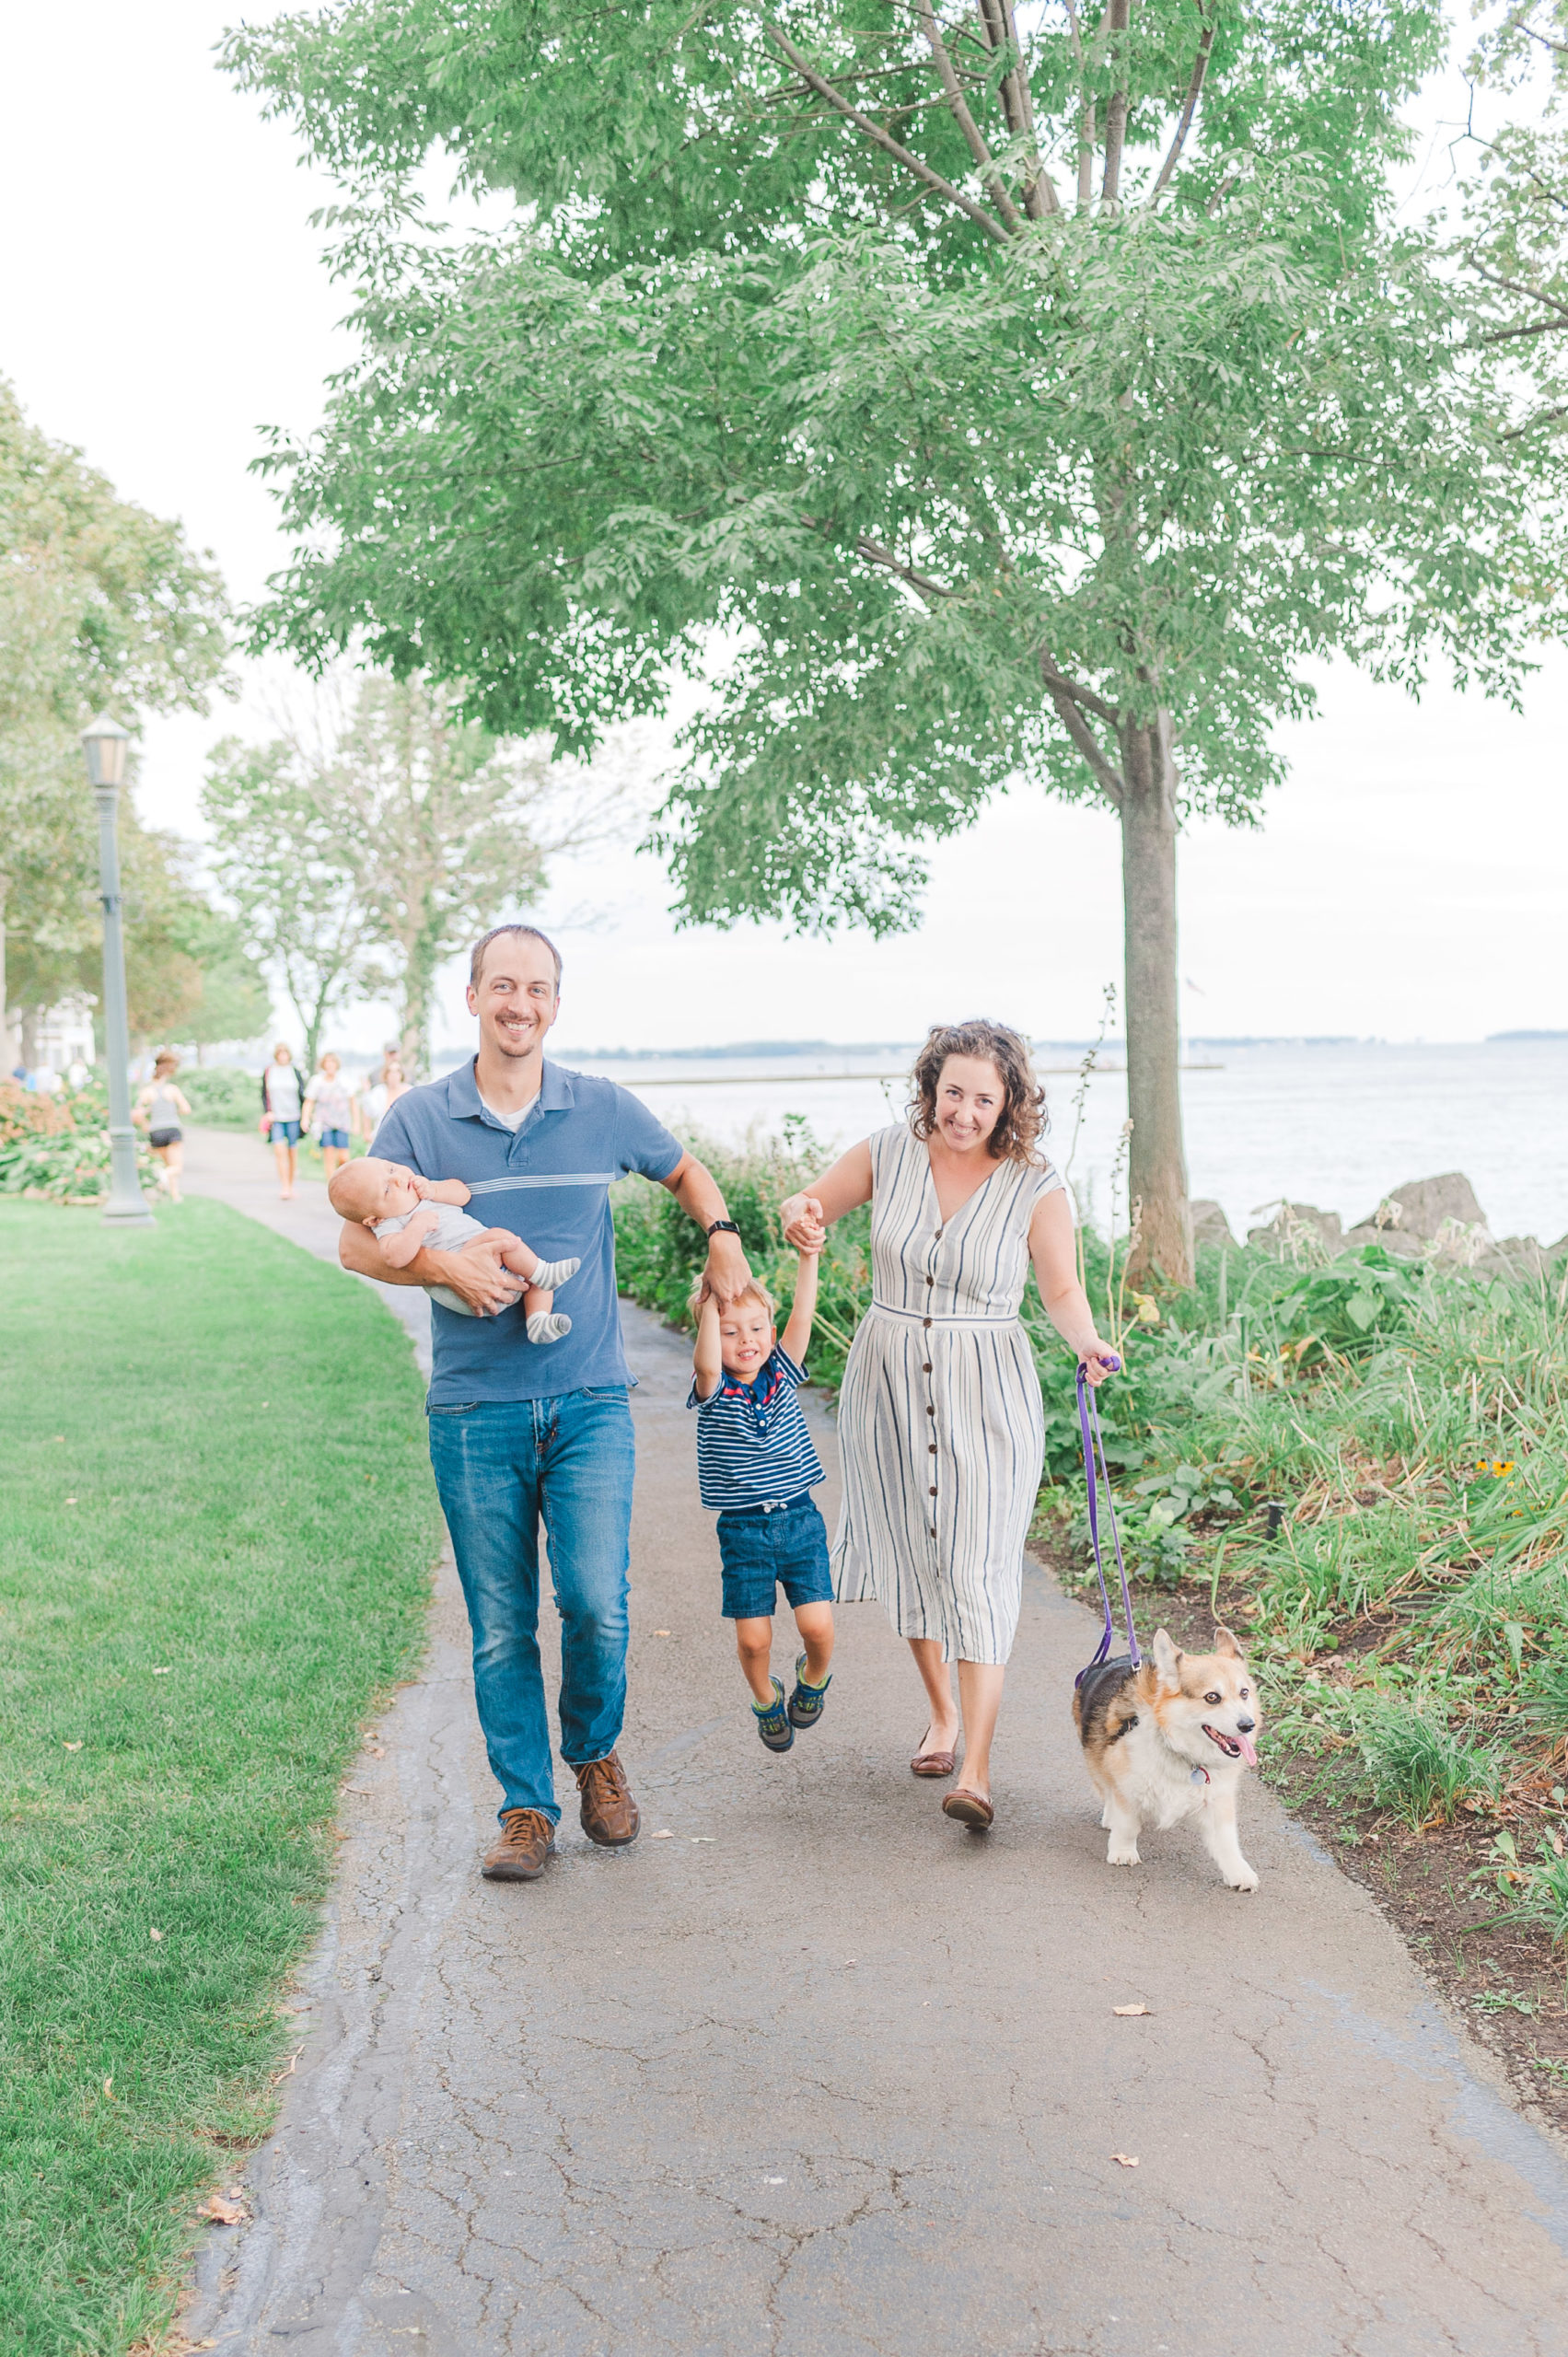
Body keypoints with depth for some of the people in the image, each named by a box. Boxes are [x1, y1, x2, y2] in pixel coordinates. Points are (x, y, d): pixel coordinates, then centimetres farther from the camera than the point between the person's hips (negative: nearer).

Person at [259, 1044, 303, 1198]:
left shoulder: (295, 1072, 5)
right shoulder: (268, 1072, 4)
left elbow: (301, 1096, 9)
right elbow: (264, 1095, 7)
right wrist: (267, 1112, -7)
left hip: (293, 1117, 1)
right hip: (275, 1118, -1)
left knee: (293, 1152, 4)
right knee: (279, 1150, -16)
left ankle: (291, 1187, 18)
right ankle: (284, 1187, -17)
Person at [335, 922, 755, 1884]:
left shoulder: (605, 1109, 3)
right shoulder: (419, 1118, 1)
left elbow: (684, 1170, 22)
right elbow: (359, 1242, 2)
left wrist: (724, 1240, 5)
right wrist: (446, 1263, -16)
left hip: (589, 1400, 0)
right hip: (475, 1412, 0)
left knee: (597, 1602, -9)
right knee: (502, 1626, 4)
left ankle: (595, 1751, 20)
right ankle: (527, 1809, 19)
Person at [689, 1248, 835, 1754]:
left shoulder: (781, 1376, 2)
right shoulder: (713, 1392, -6)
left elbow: (801, 1319, -10)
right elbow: (706, 1363, -30)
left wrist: (808, 1256, -19)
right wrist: (710, 1302, -32)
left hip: (800, 1521, 2)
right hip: (743, 1532, -2)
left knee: (817, 1624, -6)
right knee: (753, 1638, 1)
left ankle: (813, 1678, 27)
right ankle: (766, 1699, 32)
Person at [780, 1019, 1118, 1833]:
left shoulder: (1036, 1186, -9)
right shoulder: (886, 1154, -3)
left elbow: (1062, 1288, 0)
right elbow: (809, 1207, 11)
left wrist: (1086, 1341, -21)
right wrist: (801, 1217, -14)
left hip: (986, 1396, -3)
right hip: (888, 1381, 3)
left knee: (977, 1570, -9)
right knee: (911, 1556, 12)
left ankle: (976, 1770, -8)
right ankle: (942, 1713, 35)